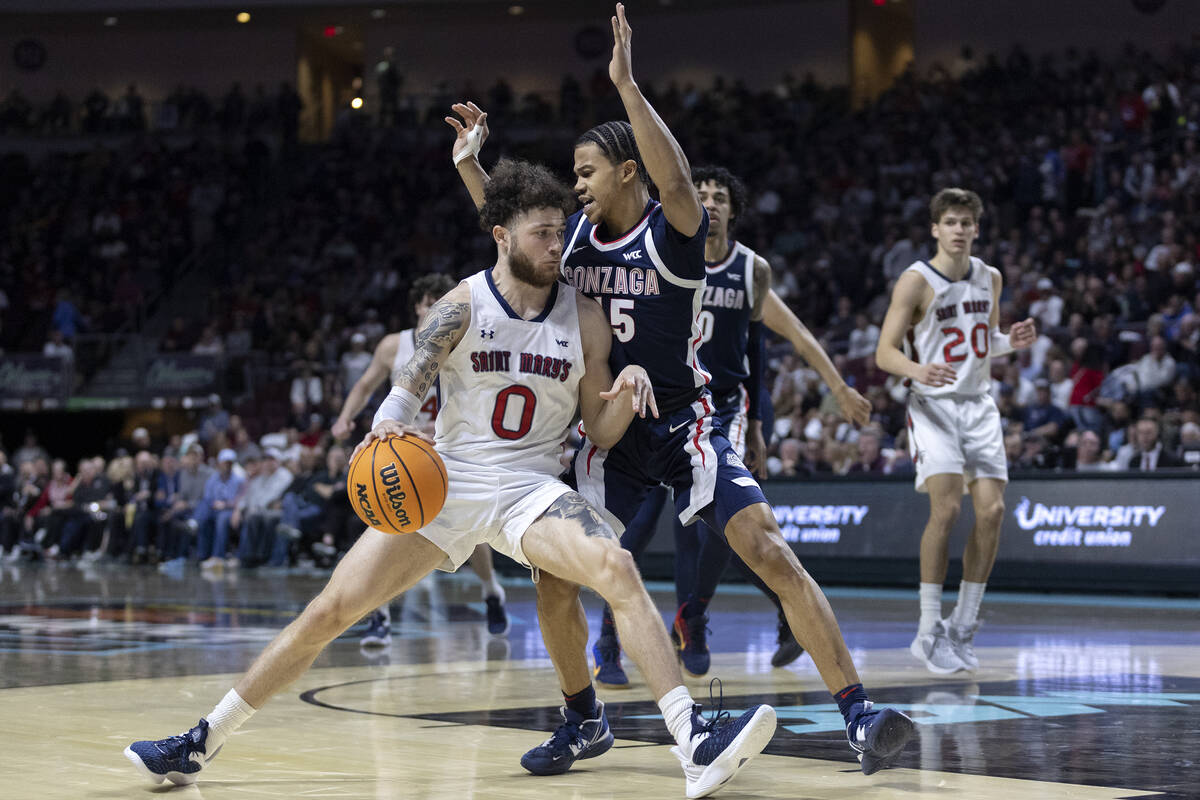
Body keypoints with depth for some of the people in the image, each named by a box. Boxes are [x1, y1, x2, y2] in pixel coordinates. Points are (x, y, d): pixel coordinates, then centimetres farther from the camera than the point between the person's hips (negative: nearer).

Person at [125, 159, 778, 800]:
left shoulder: (584, 319, 2)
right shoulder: (461, 307, -5)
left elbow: (603, 431, 7)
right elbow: (406, 390, -16)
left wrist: (627, 390, -15)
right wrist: (388, 425, -40)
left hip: (530, 488, 1)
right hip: (447, 482, 0)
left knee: (617, 569, -29)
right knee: (330, 610, -7)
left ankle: (695, 746, -34)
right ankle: (200, 744, 5)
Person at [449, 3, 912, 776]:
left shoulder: (674, 232, -14)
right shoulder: (578, 235, 4)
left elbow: (677, 178, -36)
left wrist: (627, 85, -42)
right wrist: (470, 163, 6)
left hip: (686, 425, -5)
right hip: (611, 433, 6)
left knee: (771, 553, -19)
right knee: (556, 578, -3)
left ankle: (859, 714, -18)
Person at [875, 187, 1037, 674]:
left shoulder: (990, 279, 8)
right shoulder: (916, 281, -9)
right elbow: (884, 351, -12)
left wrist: (1011, 341, 0)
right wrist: (917, 370, -33)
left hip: (978, 405, 5)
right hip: (934, 405, -5)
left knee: (991, 511, -4)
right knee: (946, 509, -19)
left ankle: (962, 627, 8)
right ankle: (928, 633, -10)